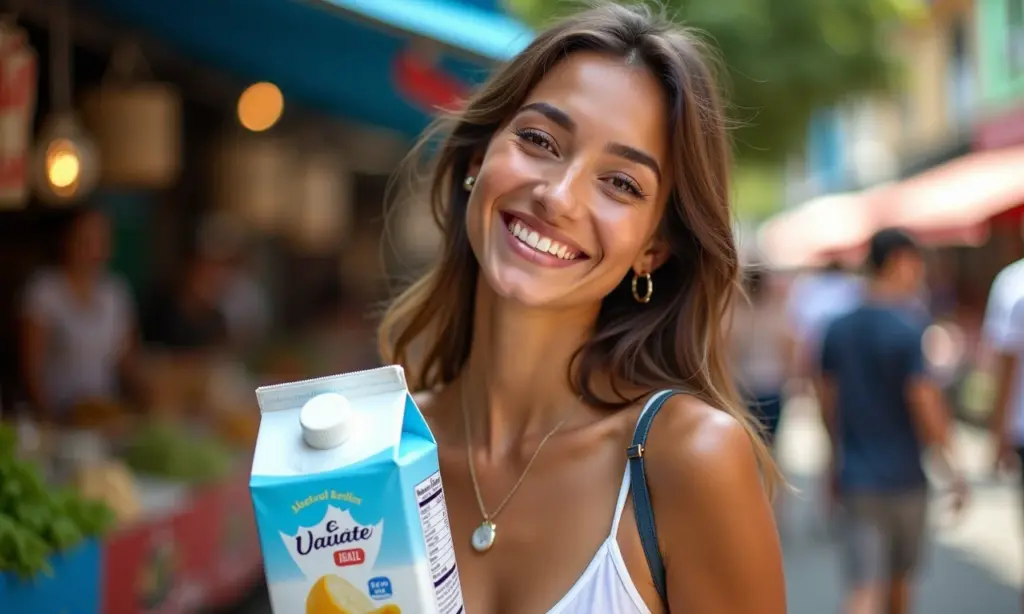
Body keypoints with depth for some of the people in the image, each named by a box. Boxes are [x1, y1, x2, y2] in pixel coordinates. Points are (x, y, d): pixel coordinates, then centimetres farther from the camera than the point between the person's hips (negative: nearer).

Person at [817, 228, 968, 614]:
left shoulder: (838, 329, 4)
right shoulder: (908, 328, -14)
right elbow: (923, 402, -18)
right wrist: (951, 466, -10)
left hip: (856, 477, 4)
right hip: (903, 476, -3)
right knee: (899, 579, 20)